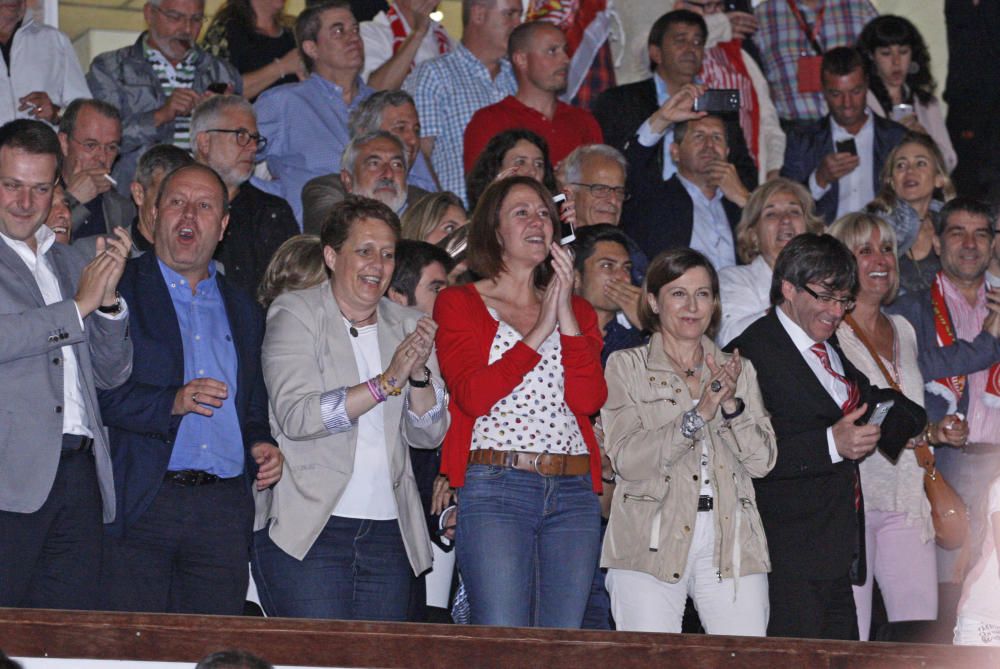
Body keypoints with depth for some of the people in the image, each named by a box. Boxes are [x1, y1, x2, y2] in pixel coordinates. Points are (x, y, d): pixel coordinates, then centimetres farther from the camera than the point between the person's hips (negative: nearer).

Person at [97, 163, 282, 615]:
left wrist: (260, 444, 7)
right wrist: (171, 403, -19)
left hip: (224, 509, 4)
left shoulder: (241, 309, 21)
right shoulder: (119, 291, 3)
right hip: (139, 505, -4)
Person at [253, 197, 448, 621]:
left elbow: (429, 435, 9)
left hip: (388, 534, 4)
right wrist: (386, 382, -18)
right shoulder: (296, 314, 0)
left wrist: (420, 374, -10)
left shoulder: (406, 326, 13)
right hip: (307, 531, -4)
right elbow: (296, 415, -14)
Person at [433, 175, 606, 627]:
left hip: (573, 491, 4)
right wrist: (538, 332, -5)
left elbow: (588, 401, 2)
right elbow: (472, 396, -8)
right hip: (495, 488, -4)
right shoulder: (458, 304, 9)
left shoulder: (577, 311, 19)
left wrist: (566, 314, -1)